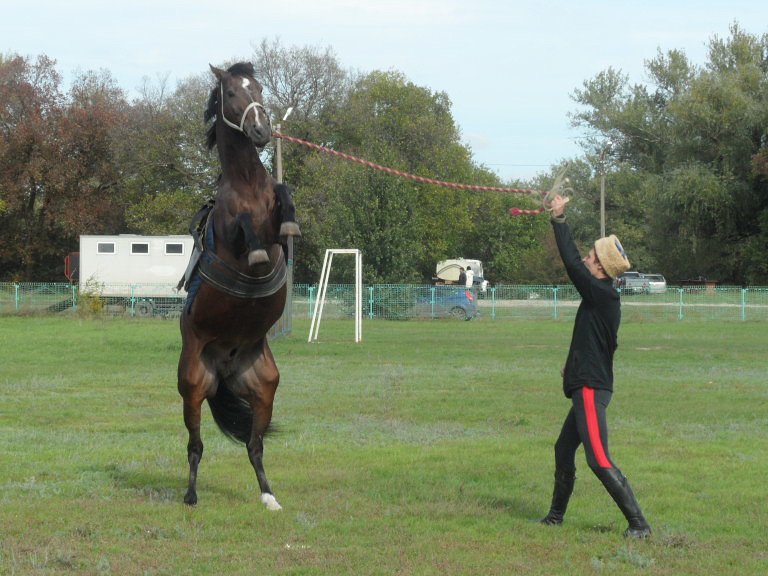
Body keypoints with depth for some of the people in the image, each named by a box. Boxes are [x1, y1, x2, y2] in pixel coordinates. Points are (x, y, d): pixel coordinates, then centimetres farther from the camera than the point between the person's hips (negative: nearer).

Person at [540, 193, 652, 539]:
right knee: (564, 450, 21)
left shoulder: (602, 295, -17)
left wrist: (558, 219, -12)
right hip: (588, 386, 11)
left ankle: (638, 523, -16)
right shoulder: (605, 297, 11)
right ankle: (556, 515, 34)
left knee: (599, 461, -14)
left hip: (591, 389, -11)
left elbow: (572, 263, -20)